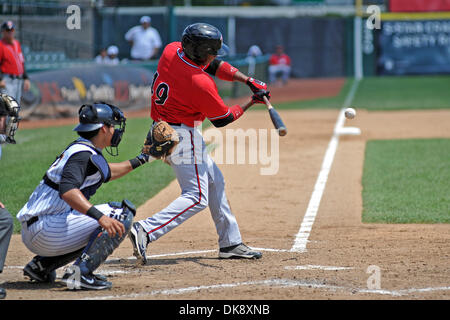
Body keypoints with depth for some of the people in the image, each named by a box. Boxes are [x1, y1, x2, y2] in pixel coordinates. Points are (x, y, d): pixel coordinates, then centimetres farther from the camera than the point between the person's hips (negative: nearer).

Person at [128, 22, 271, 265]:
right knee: (197, 197, -9)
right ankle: (145, 231, -23)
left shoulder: (171, 51, -4)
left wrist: (249, 81, 2)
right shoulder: (201, 83, -26)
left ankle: (230, 243, 24)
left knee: (214, 181, 19)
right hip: (182, 137, -10)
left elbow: (214, 66, 9)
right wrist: (252, 102, 2)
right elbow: (222, 119, -9)